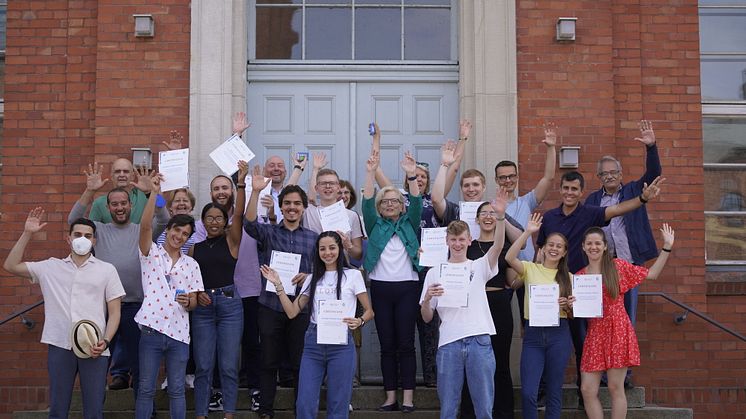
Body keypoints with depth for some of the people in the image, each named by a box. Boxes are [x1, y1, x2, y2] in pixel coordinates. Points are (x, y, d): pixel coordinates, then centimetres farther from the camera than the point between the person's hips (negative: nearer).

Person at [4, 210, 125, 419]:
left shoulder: (107, 269, 7)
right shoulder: (51, 267, 12)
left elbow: (114, 312, 5)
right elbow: (11, 266, 8)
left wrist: (105, 341, -10)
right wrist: (27, 233, 3)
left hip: (94, 349, -1)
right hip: (59, 346, 2)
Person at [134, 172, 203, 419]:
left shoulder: (191, 265, 11)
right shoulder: (151, 253, 3)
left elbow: (194, 303, 10)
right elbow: (145, 226, -14)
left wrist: (188, 301, -14)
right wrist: (154, 193, -21)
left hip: (179, 334, 2)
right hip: (151, 331, -2)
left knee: (177, 390, 8)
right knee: (146, 389, 5)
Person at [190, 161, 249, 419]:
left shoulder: (231, 241, 4)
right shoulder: (195, 247, 12)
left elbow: (239, 215, -10)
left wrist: (241, 183, -18)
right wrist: (196, 293, -7)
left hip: (229, 303, -2)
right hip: (202, 306, 2)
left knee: (229, 365, 0)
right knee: (203, 366, 3)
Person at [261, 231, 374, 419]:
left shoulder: (353, 275, 3)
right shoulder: (312, 279, 15)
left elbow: (369, 311, 6)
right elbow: (292, 311, 9)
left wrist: (359, 321, -15)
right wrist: (278, 284, 2)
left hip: (341, 343, -3)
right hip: (313, 342, 3)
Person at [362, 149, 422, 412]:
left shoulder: (409, 224, 10)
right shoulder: (375, 225, 11)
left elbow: (416, 203, -5)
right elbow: (366, 202, -3)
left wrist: (411, 176, -19)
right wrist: (371, 173, -14)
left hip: (407, 287, -1)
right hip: (381, 287, 1)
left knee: (406, 344, -2)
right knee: (387, 345, 4)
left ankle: (408, 397, 1)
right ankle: (391, 397, 9)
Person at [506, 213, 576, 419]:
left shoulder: (568, 277, 12)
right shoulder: (530, 269, 5)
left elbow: (572, 312, 15)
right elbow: (509, 258, -16)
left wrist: (569, 306, -8)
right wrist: (527, 232, -19)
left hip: (558, 334, 2)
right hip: (533, 333, -2)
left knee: (554, 391, 7)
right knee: (528, 392, -8)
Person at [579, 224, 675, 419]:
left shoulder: (618, 266, 4)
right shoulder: (579, 277, 10)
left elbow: (651, 274, 6)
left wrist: (667, 247, 1)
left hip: (618, 331, -3)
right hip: (594, 334, 3)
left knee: (615, 388, -4)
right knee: (587, 390, -2)